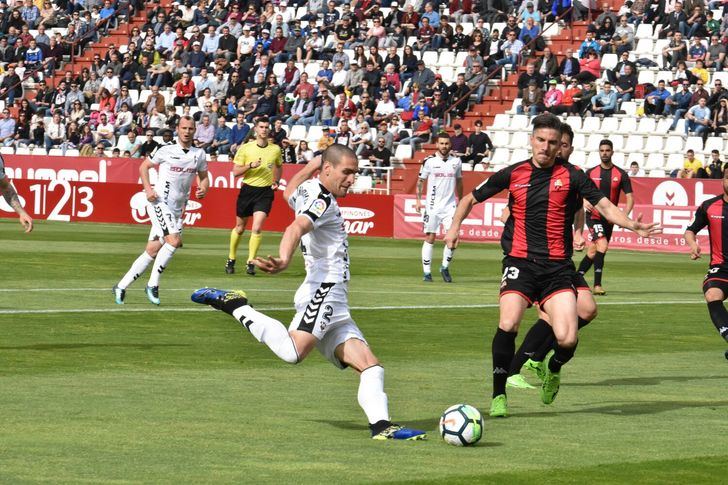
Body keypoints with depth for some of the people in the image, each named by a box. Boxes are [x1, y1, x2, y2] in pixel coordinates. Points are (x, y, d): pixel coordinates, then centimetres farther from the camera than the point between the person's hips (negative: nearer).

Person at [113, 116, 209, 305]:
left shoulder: (199, 154, 8)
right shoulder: (166, 151, -3)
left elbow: (203, 177, 20)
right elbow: (144, 166, 7)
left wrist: (203, 189, -3)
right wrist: (148, 188, -7)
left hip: (177, 210, 5)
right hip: (159, 203, -5)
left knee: (153, 251, 3)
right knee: (174, 240, -24)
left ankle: (121, 287, 12)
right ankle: (153, 285, -13)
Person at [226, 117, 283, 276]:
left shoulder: (276, 149, 3)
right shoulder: (245, 148, -3)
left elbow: (279, 166, 23)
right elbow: (235, 171, -3)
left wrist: (276, 181, 7)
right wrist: (251, 165, -19)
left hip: (265, 192, 0)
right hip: (248, 190, 0)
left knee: (257, 228, -15)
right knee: (239, 228, 11)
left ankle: (251, 263, -7)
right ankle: (231, 259, 29)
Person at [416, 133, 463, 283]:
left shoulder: (456, 161, 6)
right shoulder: (429, 161, -2)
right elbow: (420, 181, 6)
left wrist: (460, 201, 19)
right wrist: (418, 200, -1)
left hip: (450, 205, 2)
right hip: (432, 206, -2)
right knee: (430, 238, 0)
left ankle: (445, 267, 10)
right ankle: (427, 272, 6)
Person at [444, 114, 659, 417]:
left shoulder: (572, 176, 2)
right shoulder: (513, 174, 6)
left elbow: (604, 205, -4)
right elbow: (471, 199, 19)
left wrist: (633, 226, -21)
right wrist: (455, 227, 4)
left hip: (557, 266, 0)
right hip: (519, 262, 0)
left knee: (567, 339, -13)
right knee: (508, 324, -24)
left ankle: (554, 370, 25)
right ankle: (499, 395, -6)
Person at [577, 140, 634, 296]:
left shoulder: (621, 175, 1)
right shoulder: (591, 173, 2)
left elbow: (630, 198, -1)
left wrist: (624, 215, -18)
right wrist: (585, 203, -14)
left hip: (609, 219, 2)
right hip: (593, 217, -2)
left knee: (592, 252, 9)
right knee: (602, 245, -22)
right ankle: (597, 285, -21)